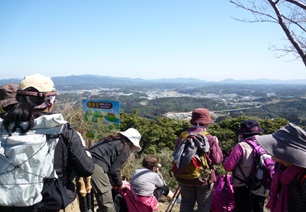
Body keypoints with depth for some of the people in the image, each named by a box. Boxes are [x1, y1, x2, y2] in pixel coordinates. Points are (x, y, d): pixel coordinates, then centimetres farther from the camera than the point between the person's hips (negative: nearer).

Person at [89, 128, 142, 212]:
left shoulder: (112, 140, 26)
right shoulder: (125, 148, 3)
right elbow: (114, 170, -2)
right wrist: (120, 184, 15)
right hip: (96, 167, -9)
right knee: (107, 204, -2)